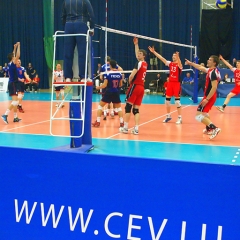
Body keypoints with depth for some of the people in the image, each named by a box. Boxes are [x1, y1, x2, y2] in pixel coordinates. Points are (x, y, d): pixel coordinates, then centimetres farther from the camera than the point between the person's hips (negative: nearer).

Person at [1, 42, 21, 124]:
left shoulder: (10, 64, 10)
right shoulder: (12, 64, -12)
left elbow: (13, 55, 27)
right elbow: (18, 55, -15)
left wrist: (15, 48, 29)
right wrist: (18, 46, -7)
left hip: (12, 84, 9)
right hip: (13, 84, -9)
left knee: (15, 101, 11)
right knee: (15, 101, -14)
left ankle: (15, 117, 13)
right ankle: (5, 115, -22)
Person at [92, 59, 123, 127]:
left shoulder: (108, 74, -11)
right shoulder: (119, 74, 0)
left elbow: (105, 85, -12)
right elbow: (120, 85, 9)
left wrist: (98, 87, 5)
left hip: (108, 92, -3)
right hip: (116, 93, 3)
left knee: (100, 105, 11)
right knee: (119, 107, 17)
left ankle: (97, 122, 6)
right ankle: (121, 122, 6)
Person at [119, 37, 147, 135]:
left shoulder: (139, 63, -9)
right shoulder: (145, 64, 13)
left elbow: (132, 75, -17)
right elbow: (137, 54, 29)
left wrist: (130, 82, 1)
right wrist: (136, 44, 31)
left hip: (135, 86, -7)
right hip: (141, 87, 7)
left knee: (128, 107, -1)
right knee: (136, 109, 5)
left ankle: (125, 128, -1)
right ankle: (136, 129, -3)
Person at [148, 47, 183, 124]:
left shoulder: (179, 64, -8)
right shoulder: (170, 63, 7)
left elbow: (179, 63, -33)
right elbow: (161, 58, 3)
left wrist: (177, 56, -53)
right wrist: (153, 52, -4)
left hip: (177, 83, -6)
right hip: (170, 83, 6)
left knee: (177, 100, -6)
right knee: (167, 99, 8)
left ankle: (179, 118, 0)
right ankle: (168, 116, 22)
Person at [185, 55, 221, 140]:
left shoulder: (213, 73, -21)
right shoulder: (210, 70, 7)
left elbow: (214, 87, -27)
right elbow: (200, 68, 25)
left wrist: (207, 99, -28)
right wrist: (190, 63, 30)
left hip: (209, 97, -10)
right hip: (209, 96, 10)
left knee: (199, 116, -14)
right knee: (204, 112, 31)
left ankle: (214, 128, -24)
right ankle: (209, 129, 43)